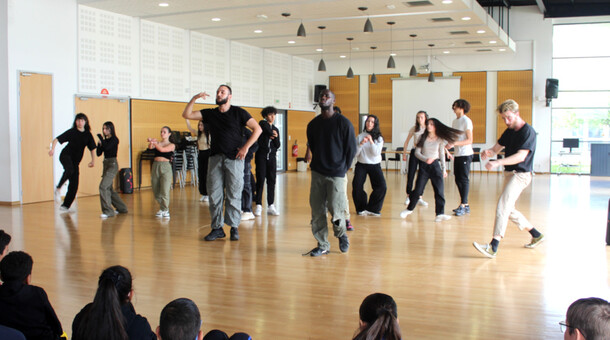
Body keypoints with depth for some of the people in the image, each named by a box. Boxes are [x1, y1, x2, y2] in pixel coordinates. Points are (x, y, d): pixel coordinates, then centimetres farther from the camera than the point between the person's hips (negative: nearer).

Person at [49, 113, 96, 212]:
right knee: (69, 169, -39)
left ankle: (65, 205, 11)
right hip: (66, 155, -4)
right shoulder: (71, 132, -4)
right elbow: (57, 139, -8)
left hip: (75, 160, 4)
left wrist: (93, 161, 11)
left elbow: (92, 148, 16)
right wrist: (53, 148, -25)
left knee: (74, 185, 0)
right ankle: (58, 188, -29)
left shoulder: (88, 135, 6)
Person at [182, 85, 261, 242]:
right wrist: (194, 98, -3)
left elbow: (257, 129, 0)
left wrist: (246, 147, -8)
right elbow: (186, 115, 10)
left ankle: (234, 228, 7)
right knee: (214, 194, 1)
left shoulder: (238, 112, 4)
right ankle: (217, 228, 9)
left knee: (233, 195, -2)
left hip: (234, 158, -3)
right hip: (215, 158, 3)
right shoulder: (210, 113, 14)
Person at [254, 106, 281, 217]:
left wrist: (275, 137, -4)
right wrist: (272, 134, 4)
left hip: (271, 156, 4)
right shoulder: (262, 124, 5)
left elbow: (277, 145, 12)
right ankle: (258, 205, -4)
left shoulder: (276, 129, 17)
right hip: (261, 155, -4)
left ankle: (271, 206, 4)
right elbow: (267, 130, -14)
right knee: (260, 180, -8)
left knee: (271, 180, 1)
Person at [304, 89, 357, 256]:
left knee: (335, 210, -7)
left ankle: (341, 234, 23)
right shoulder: (313, 124, 8)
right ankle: (323, 245, 13)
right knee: (317, 211, 2)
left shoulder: (343, 123, -4)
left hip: (336, 174, -4)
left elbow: (352, 148, 0)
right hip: (317, 173, 4)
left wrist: (343, 168, 2)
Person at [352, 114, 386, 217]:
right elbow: (355, 154, -3)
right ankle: (361, 208, 10)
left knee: (382, 187, -16)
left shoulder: (379, 138, 2)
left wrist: (371, 142, -21)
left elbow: (376, 153, -11)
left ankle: (372, 209, 0)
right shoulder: (360, 136, 2)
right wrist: (361, 144, -17)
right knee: (356, 187, -14)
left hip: (375, 165, 0)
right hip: (361, 165, 0)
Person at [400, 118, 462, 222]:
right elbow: (417, 152, -1)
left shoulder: (440, 139, 2)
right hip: (423, 165, -1)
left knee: (439, 190, -7)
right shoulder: (423, 138, 1)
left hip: (435, 165, 1)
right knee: (418, 190, 1)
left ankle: (440, 214, -4)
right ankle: (409, 209, 20)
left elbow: (442, 155, 10)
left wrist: (444, 169, 8)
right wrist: (425, 159, -17)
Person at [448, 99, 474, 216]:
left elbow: (470, 140, -15)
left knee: (464, 179, -6)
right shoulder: (455, 121, 16)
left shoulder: (466, 121, -9)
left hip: (465, 154, -8)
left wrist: (455, 143, -24)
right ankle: (465, 204, 18)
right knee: (458, 180, 10)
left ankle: (463, 206, -4)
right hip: (457, 154, 8)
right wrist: (449, 144, 5)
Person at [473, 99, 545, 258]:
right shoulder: (509, 131, 12)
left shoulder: (528, 131, -14)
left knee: (503, 206, -21)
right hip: (509, 173, 9)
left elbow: (521, 156, -24)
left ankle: (493, 247, -26)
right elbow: (496, 148, 11)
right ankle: (536, 235, 33)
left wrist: (497, 163, -33)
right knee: (509, 210, 17)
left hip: (521, 175, -9)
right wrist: (488, 153, -14)